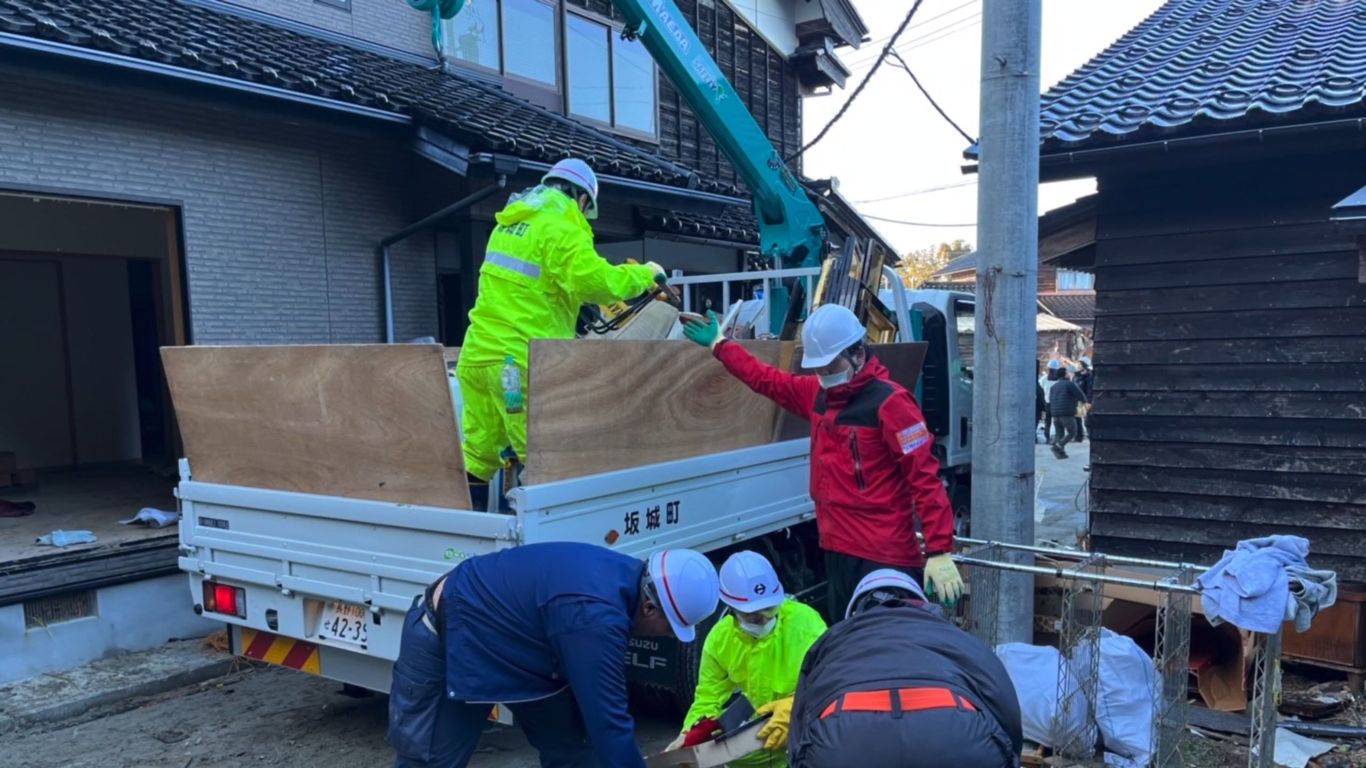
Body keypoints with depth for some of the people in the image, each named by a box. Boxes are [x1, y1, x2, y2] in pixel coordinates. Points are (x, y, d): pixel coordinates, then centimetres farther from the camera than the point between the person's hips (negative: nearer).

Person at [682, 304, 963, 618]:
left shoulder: (890, 402, -13)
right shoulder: (819, 393, 11)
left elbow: (925, 478, -16)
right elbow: (768, 380, 27)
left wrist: (939, 551, -21)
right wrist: (718, 345, 34)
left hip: (883, 560, -8)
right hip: (837, 551, 8)